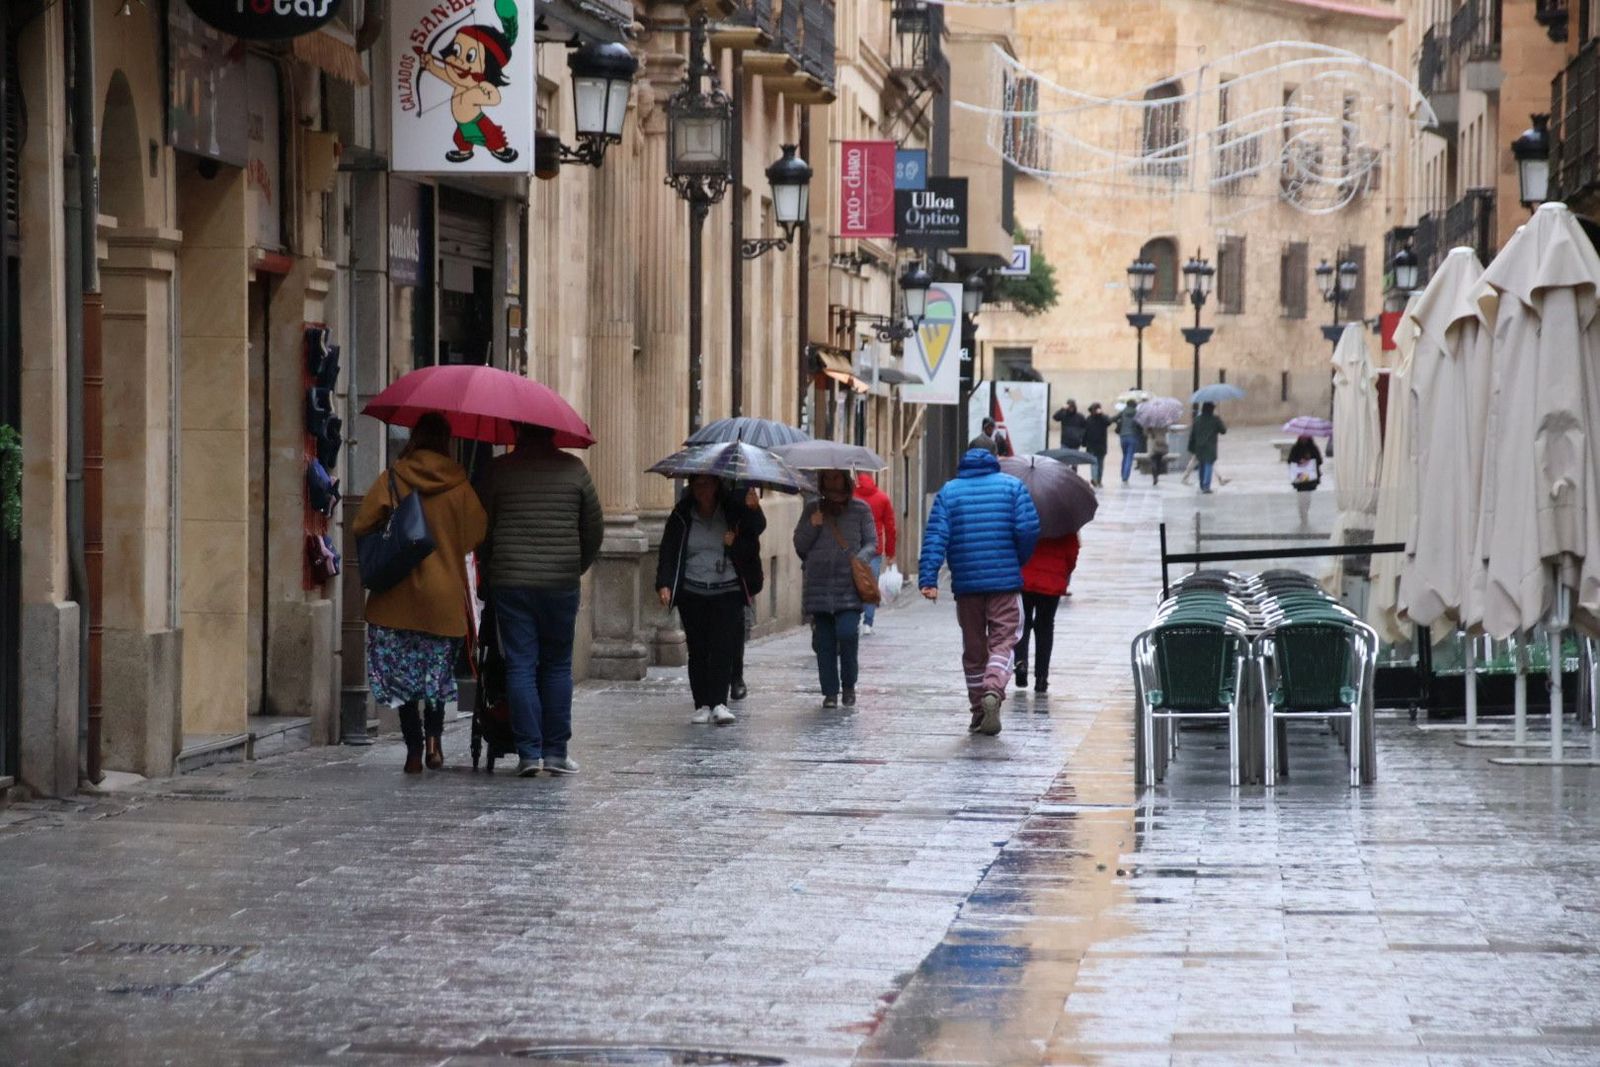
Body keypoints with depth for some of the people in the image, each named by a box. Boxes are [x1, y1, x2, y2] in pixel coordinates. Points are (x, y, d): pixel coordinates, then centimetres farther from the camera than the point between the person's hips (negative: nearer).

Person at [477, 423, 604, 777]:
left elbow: (483, 528, 4)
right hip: (561, 584, 1)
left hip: (510, 582, -1)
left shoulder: (499, 470, -1)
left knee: (520, 667, 2)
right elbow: (595, 529, 6)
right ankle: (556, 751, 9)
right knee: (557, 666, 10)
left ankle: (529, 752, -4)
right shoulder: (574, 469, 1)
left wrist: (488, 573, 18)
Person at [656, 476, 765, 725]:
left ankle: (719, 704, -14)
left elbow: (758, 528, -17)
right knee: (698, 650, 2)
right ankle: (702, 705, 8)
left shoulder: (733, 510, -2)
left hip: (727, 593, -2)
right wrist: (664, 584, -11)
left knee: (723, 647, -11)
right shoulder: (682, 516, 3)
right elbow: (667, 552, 2)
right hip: (692, 594, 2)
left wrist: (754, 510, -39)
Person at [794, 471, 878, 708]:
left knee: (847, 633, -17)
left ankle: (848, 686, 3)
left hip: (849, 585, -2)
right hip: (819, 585, 2)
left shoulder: (860, 509, 9)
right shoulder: (812, 509, 13)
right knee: (824, 641, 1)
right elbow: (799, 545, 11)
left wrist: (862, 557, -12)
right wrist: (813, 526, -7)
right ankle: (830, 691, 10)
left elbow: (872, 542, 8)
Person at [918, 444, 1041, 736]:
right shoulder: (1012, 486, 4)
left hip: (965, 583, 2)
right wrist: (1018, 562, 10)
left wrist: (928, 578, -11)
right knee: (1002, 642, 0)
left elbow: (935, 536, -4)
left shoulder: (949, 491, 7)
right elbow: (1029, 529, -6)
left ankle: (978, 713, 15)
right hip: (1005, 581, -2)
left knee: (973, 649, 12)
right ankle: (994, 690, -27)